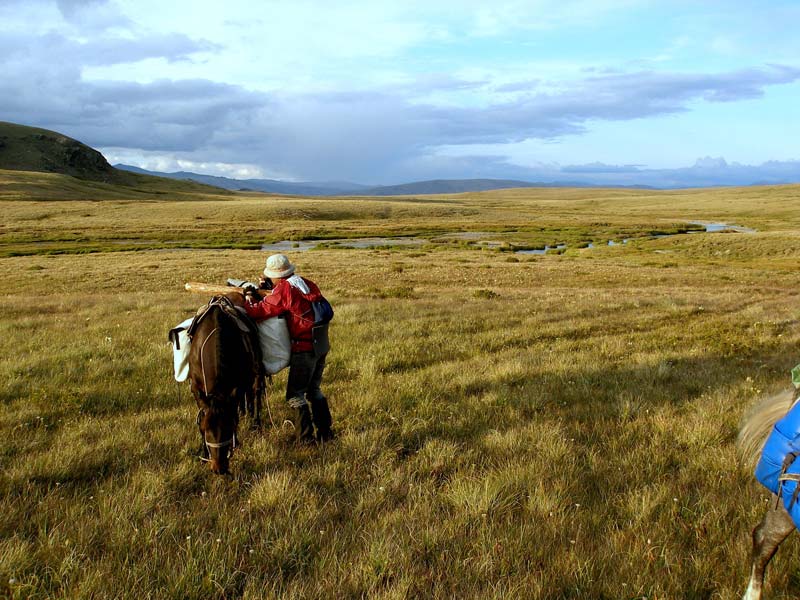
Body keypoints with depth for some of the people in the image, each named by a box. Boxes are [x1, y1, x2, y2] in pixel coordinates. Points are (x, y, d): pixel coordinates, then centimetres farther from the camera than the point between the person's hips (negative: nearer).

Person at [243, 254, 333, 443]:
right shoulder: (307, 284, 9)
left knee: (295, 393, 3)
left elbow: (260, 311, -12)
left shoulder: (283, 290, -13)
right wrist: (271, 289, 15)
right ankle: (325, 432, 24)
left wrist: (248, 300, 7)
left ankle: (306, 437, 5)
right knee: (314, 389, 20)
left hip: (305, 348, -8)